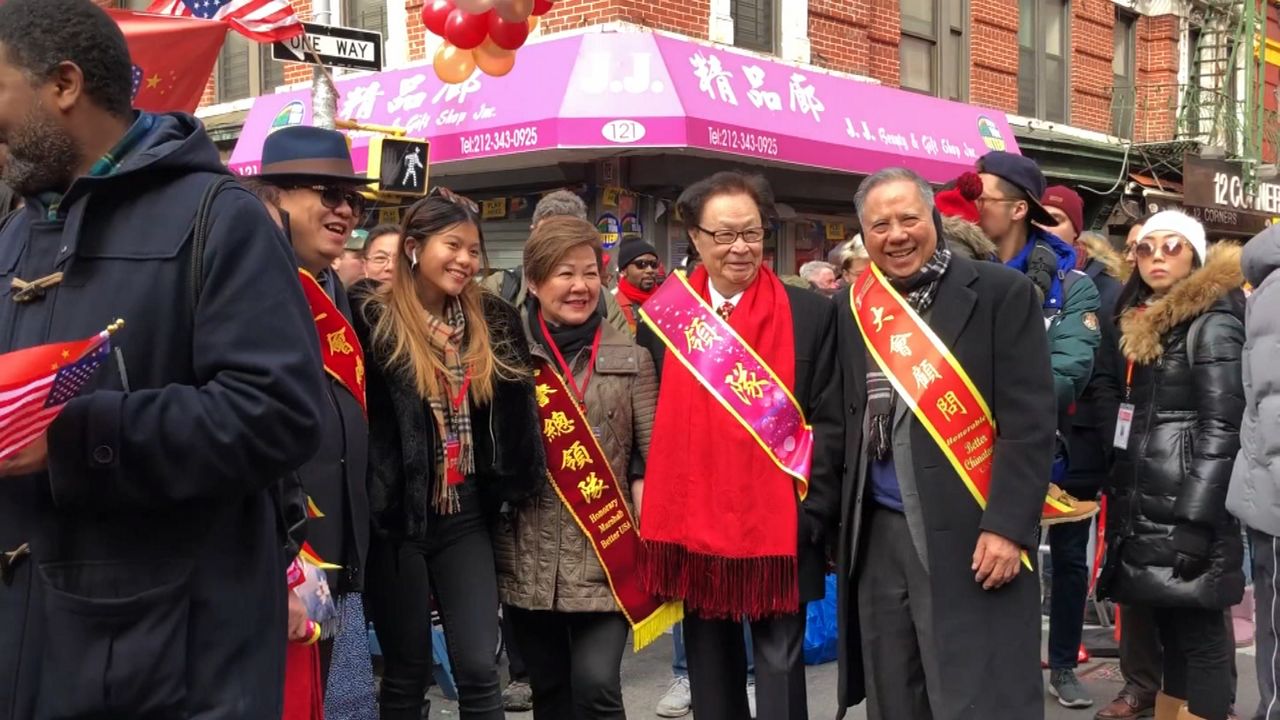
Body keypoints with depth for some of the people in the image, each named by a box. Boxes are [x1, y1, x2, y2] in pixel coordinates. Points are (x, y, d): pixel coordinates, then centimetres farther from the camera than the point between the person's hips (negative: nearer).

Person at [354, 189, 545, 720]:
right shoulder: (374, 322, -7)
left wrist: (510, 487, 5)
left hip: (465, 519, 4)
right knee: (407, 673, 8)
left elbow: (514, 414, 13)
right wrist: (372, 503, -11)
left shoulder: (492, 323, 8)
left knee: (478, 667, 2)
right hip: (398, 519, -3)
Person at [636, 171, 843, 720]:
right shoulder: (661, 316, 4)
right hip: (692, 527, 2)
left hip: (779, 527, -2)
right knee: (710, 669, 15)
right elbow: (650, 419, 9)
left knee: (780, 668, 5)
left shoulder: (810, 313, -1)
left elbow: (828, 420, 0)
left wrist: (811, 512, -7)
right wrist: (649, 506, 3)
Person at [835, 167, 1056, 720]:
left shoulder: (1001, 292, -4)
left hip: (970, 535, -4)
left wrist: (1007, 526, -14)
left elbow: (1030, 421, -7)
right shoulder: (852, 306, 10)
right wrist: (838, 523, 10)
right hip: (879, 535, 5)